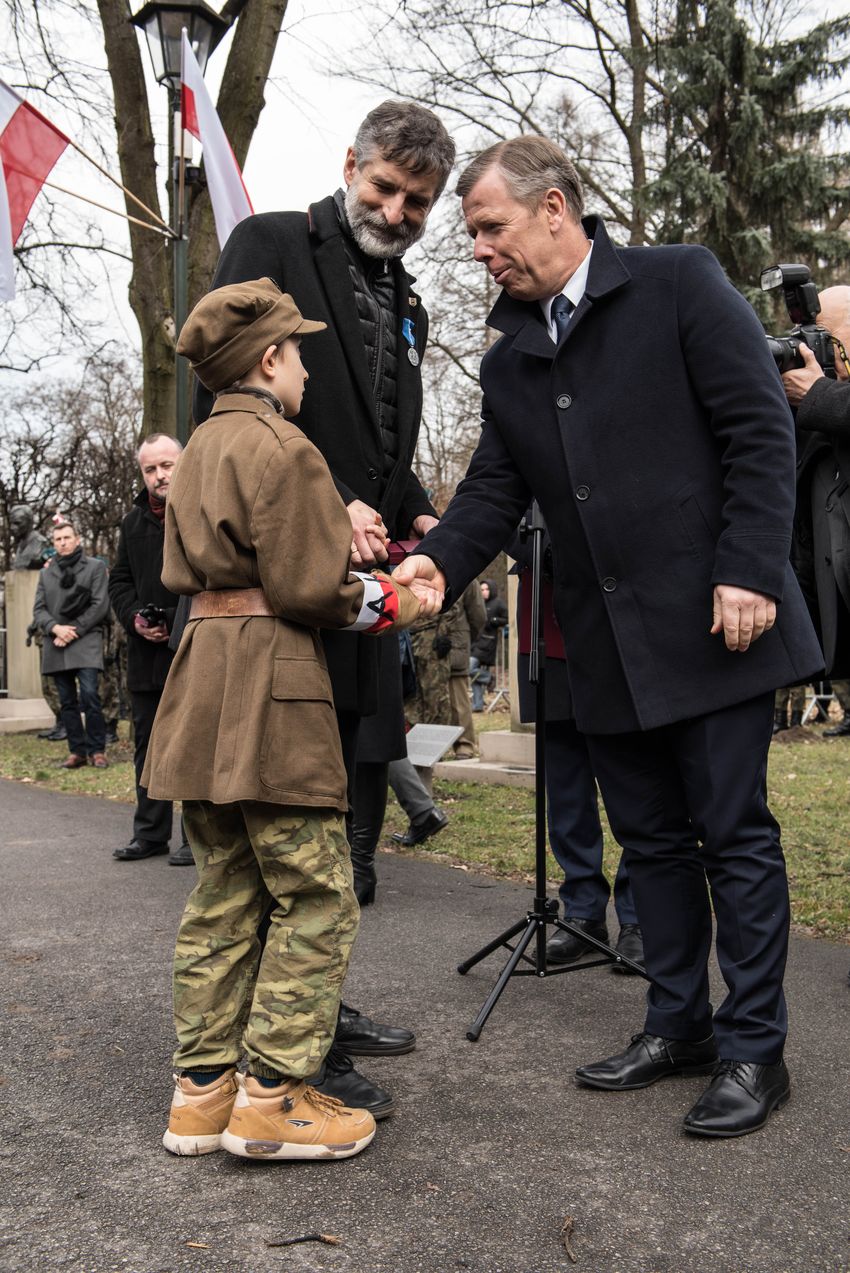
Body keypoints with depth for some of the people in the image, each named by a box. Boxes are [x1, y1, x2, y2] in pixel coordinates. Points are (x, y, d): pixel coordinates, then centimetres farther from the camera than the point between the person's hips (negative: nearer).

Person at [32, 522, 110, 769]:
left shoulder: (95, 567, 7)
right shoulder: (46, 573, 18)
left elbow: (100, 605, -1)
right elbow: (38, 609, 12)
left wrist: (74, 630, -9)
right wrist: (55, 628, -9)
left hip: (85, 642, -4)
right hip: (56, 646, 4)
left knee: (89, 695, -15)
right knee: (67, 701, 5)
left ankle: (97, 751, -7)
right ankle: (77, 751, 10)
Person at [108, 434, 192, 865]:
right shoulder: (134, 521, 15)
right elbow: (119, 581, 18)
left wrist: (175, 621, -17)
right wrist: (135, 618, -2)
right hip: (146, 651, 7)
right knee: (148, 744, 13)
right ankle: (150, 833, 24)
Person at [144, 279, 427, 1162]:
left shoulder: (198, 450, 19)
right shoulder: (283, 449, -9)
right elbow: (307, 588, -14)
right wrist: (388, 602, 3)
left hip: (201, 686, 9)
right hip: (269, 687, -9)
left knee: (224, 894, 13)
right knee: (316, 895, -2)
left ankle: (201, 1090, 19)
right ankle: (271, 1096, 2)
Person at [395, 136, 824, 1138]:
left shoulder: (678, 284, -3)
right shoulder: (509, 361, 14)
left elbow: (761, 429, -8)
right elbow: (494, 489, 9)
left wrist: (749, 571, -17)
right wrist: (439, 561, -11)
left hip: (711, 623, -6)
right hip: (605, 643, 6)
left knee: (734, 835, 2)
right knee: (650, 839, 13)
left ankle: (753, 1048, 14)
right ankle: (677, 1024, 27)